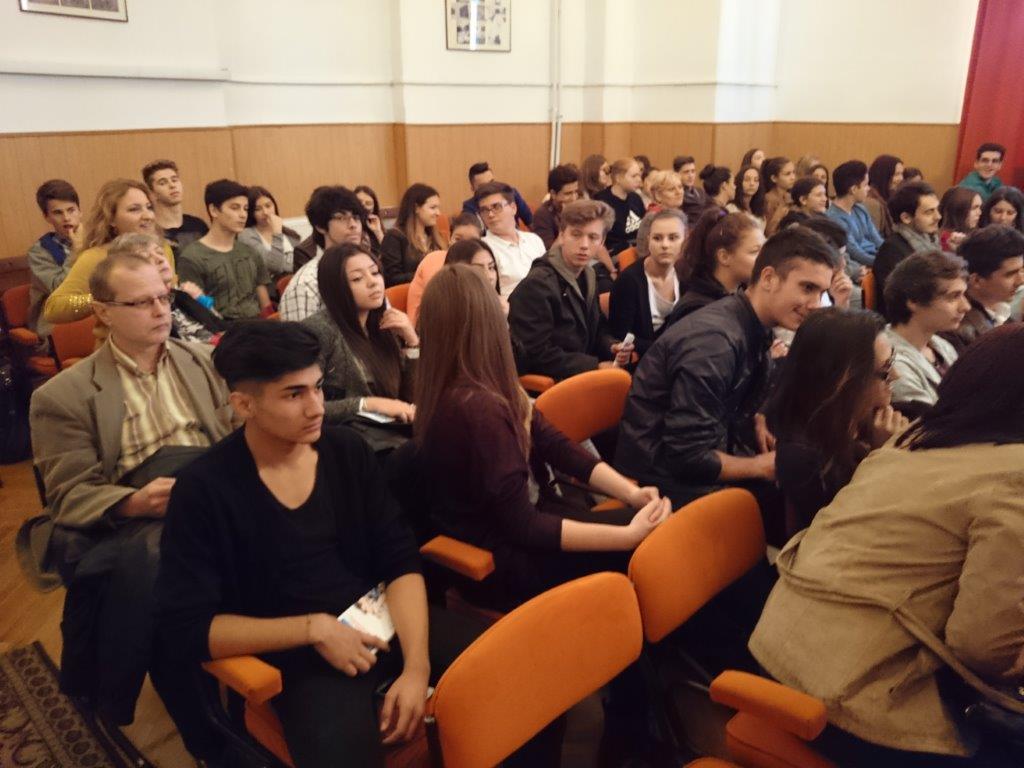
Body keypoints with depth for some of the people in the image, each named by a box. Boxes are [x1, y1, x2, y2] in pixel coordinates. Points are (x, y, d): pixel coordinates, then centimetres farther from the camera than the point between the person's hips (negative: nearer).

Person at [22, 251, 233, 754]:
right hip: (131, 521, -2)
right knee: (146, 562, -37)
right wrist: (135, 503, -20)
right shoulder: (64, 395, 7)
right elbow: (70, 495, 0)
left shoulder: (204, 359, 19)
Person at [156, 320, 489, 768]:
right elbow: (186, 629, -10)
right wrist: (314, 629, -17)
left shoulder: (347, 451, 1)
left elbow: (401, 562, 1)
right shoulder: (204, 491, -10)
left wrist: (416, 665, -13)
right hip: (298, 653, -3)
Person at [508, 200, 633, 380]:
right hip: (549, 382, -8)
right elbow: (538, 356, -21)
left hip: (586, 372, 8)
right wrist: (596, 366, -18)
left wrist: (612, 347, -2)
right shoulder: (537, 284, -18)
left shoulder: (588, 276, 10)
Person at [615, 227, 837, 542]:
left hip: (703, 457, 9)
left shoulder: (752, 328, 2)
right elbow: (688, 457, -27)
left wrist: (756, 422, -2)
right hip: (668, 478, -9)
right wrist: (762, 467, -13)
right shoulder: (715, 340, -26)